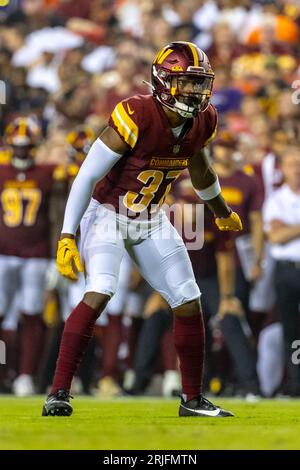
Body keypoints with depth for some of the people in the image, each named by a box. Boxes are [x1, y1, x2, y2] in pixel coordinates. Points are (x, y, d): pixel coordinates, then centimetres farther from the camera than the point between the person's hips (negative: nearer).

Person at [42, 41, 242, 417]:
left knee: (189, 304, 3)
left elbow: (198, 166, 18)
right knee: (98, 294, -26)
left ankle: (193, 400, 18)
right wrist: (67, 237, -26)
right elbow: (87, 176, -24)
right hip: (107, 214, -7)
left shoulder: (202, 122, -6)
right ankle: (58, 393, -23)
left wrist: (222, 212, 34)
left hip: (151, 221, 7)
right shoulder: (137, 117, -27)